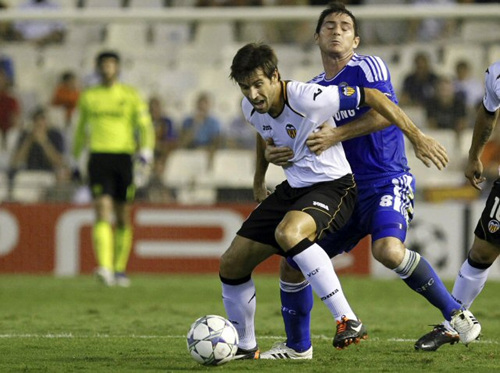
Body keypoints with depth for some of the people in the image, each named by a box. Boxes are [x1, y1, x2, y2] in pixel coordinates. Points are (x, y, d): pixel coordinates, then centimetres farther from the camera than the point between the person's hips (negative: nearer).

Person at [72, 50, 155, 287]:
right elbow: (81, 129, 23)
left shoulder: (131, 95, 6)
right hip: (98, 157, 0)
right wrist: (75, 159, 25)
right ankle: (105, 268, -29)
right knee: (102, 211, -17)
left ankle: (120, 269, 22)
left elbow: (145, 125, 1)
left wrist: (146, 150, -16)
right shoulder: (88, 97, 11)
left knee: (123, 217, 7)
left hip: (123, 157, 0)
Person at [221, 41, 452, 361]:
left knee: (287, 233, -39)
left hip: (332, 187, -8)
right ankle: (245, 346, 24)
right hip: (293, 188, 8)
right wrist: (259, 180, 28)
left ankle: (347, 320, -36)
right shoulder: (252, 109, -3)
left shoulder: (309, 99, -26)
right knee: (231, 264, 2)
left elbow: (372, 97, -19)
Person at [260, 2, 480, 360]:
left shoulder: (368, 67, -4)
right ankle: (298, 346, 20)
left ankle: (456, 313, -17)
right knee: (292, 263, 3)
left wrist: (335, 135, -22)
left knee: (389, 250, -34)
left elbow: (385, 112, -18)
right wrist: (275, 153, -4)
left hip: (388, 182, -7)